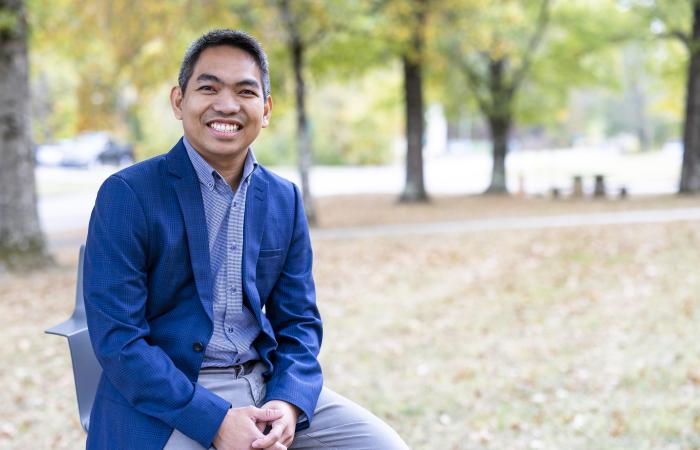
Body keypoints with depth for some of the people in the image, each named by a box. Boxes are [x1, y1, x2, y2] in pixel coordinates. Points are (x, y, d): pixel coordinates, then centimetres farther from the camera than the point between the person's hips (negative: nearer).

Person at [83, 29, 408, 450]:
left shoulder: (285, 199, 8)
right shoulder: (128, 195, -8)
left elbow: (299, 322, 10)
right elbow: (117, 339, -13)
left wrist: (288, 403, -9)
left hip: (268, 384, 4)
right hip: (166, 399, -4)